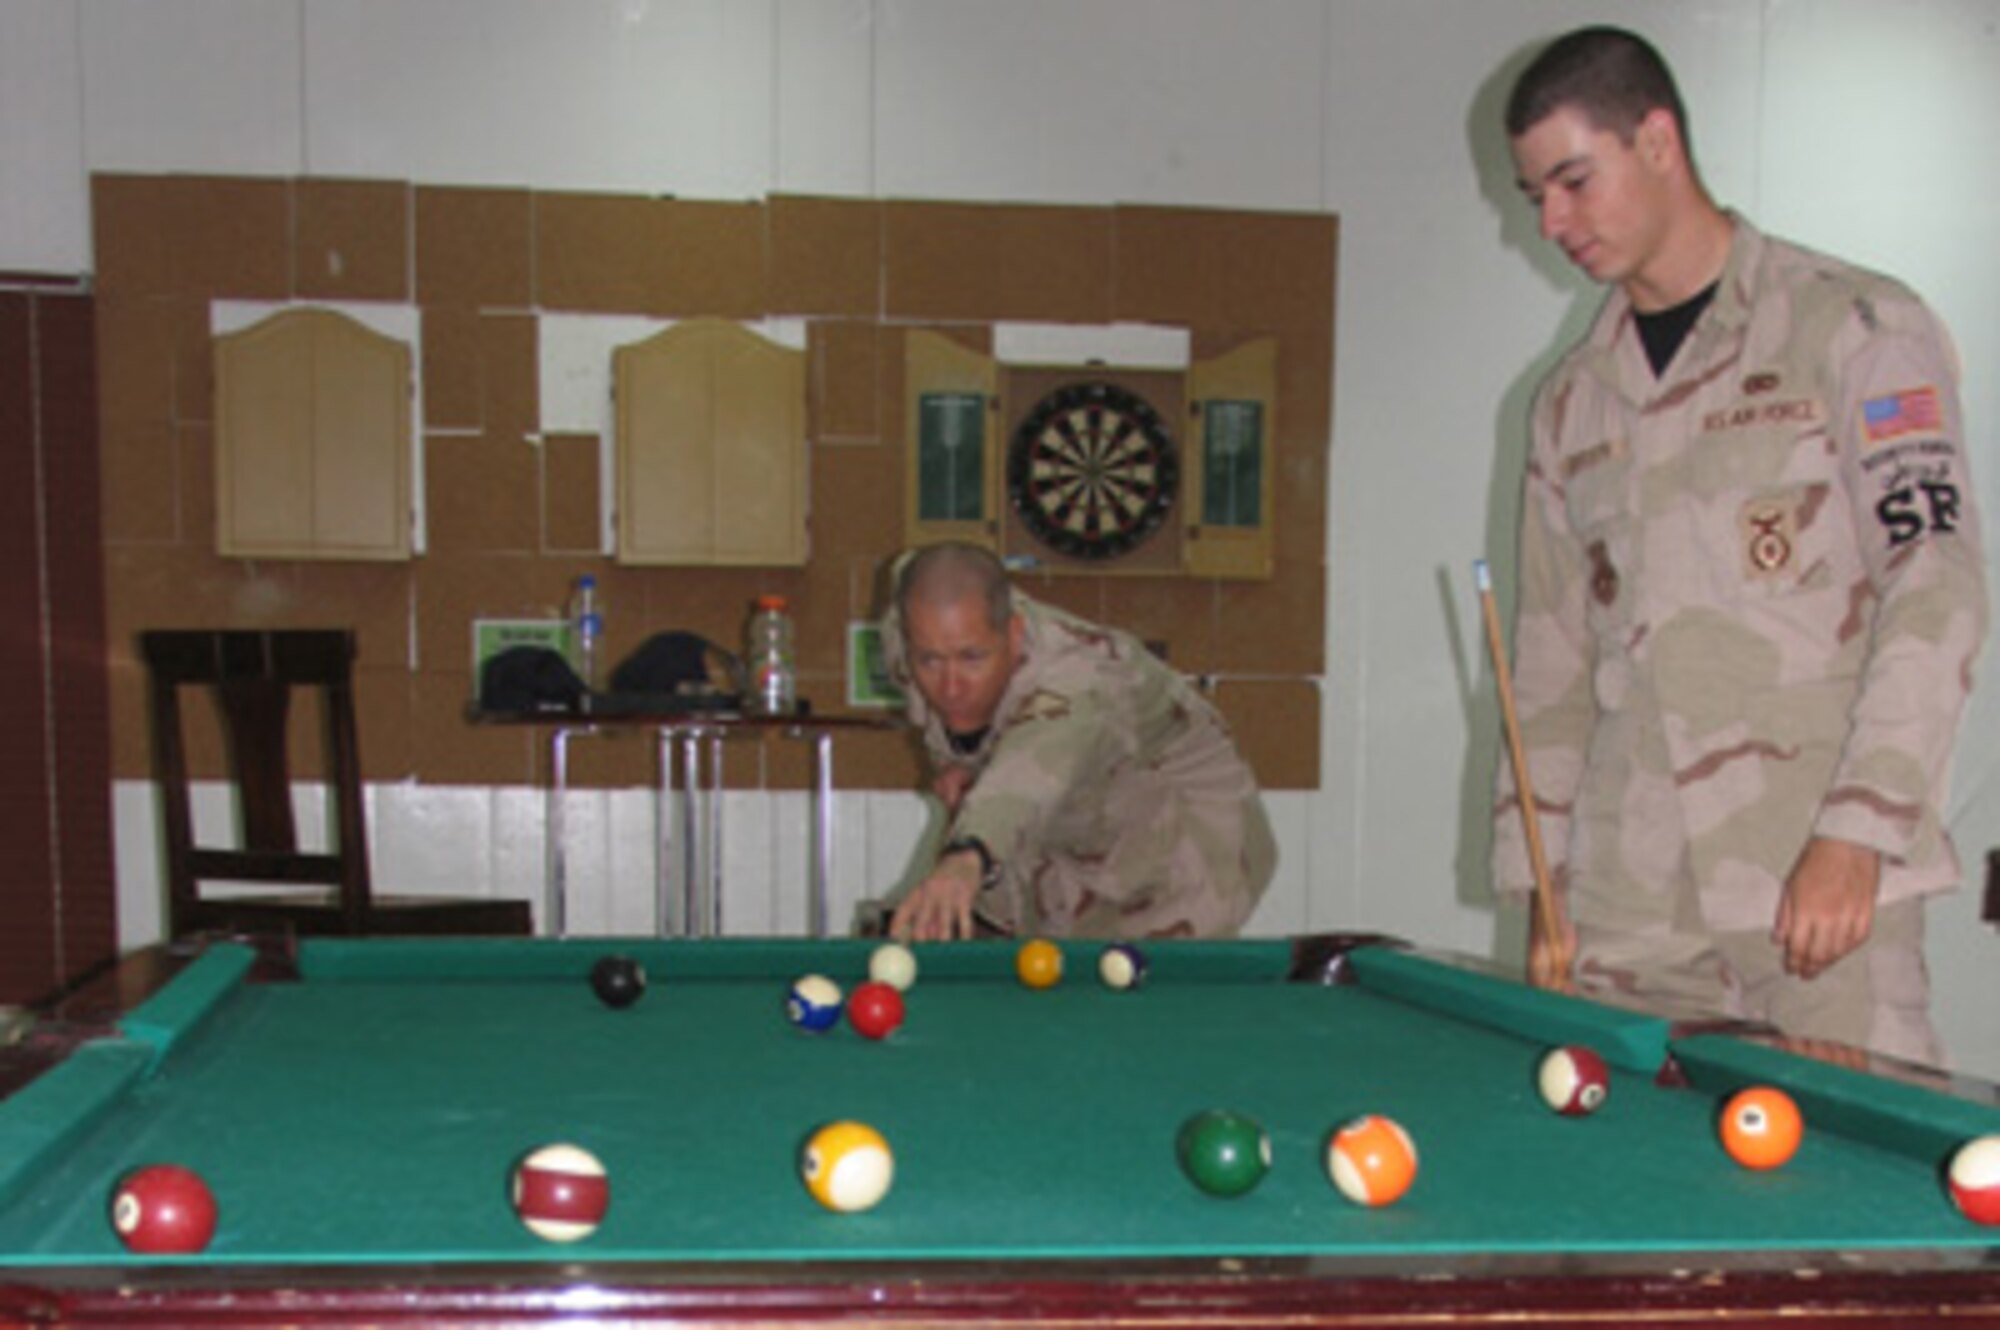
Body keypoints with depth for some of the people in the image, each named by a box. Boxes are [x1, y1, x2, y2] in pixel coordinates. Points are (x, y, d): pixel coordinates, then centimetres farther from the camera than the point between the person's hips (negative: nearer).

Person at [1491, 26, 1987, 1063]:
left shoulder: (1859, 328, 1)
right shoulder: (1570, 401, 16)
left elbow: (1938, 593, -7)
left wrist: (1859, 831, -16)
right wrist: (1542, 880, 10)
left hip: (1823, 884, -4)